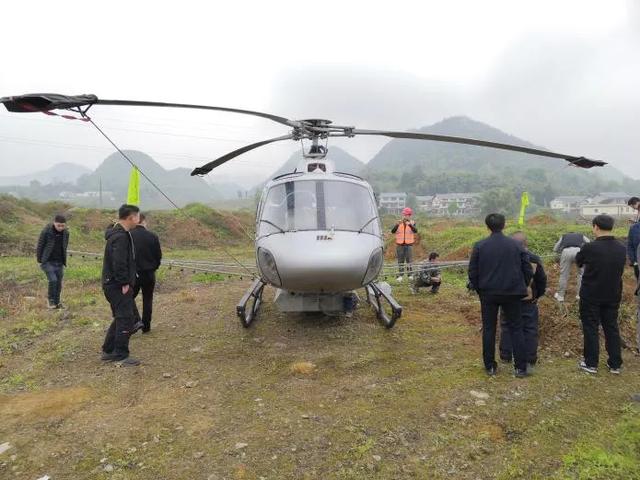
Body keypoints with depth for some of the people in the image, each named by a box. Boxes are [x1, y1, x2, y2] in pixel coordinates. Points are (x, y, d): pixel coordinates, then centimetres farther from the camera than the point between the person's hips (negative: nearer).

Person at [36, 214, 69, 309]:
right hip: (48, 261, -4)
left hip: (59, 262, 4)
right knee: (53, 280, -15)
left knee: (59, 282, 5)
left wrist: (63, 260, 13)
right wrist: (39, 260, 1)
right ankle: (50, 299, 8)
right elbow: (39, 246, -5)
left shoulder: (66, 233, -1)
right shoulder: (46, 231, -14)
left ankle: (57, 302, 20)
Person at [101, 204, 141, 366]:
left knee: (120, 318, 18)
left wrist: (126, 281, 17)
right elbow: (119, 263, -27)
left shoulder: (119, 234, 14)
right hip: (118, 286, -11)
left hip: (113, 285, 11)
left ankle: (108, 351, 26)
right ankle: (121, 355, 3)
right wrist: (124, 283, -19)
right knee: (126, 319, -5)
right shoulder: (120, 237, -19)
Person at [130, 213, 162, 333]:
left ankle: (137, 321, -1)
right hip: (149, 273, 1)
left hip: (133, 273, 0)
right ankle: (146, 326, 18)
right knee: (147, 299, 13)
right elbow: (159, 256, -1)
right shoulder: (153, 236, -8)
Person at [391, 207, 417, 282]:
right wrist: (397, 225, -25)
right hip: (400, 245, 1)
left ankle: (410, 275, 8)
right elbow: (393, 231, -8)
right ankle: (400, 275, 12)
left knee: (409, 260, 0)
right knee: (400, 260, 6)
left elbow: (415, 231, -16)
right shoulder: (399, 223, 4)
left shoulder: (412, 223, 2)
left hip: (409, 244, -1)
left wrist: (410, 225, -33)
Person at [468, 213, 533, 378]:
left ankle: (490, 366, 15)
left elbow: (473, 272, -4)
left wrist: (478, 289, 10)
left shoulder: (479, 246, -6)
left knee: (489, 329, 10)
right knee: (516, 329, 11)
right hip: (512, 293, 1)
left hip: (488, 293, 0)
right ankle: (520, 367, 12)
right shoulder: (516, 245, -2)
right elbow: (528, 270, 1)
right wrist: (522, 287, 15)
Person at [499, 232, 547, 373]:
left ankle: (505, 357, 17)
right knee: (530, 330, 8)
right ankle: (530, 361, 10)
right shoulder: (534, 259, -6)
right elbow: (542, 280, 2)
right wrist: (538, 295, 17)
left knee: (506, 328, 12)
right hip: (529, 302, 0)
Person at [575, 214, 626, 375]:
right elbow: (620, 269, 11)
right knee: (612, 328, 14)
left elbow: (578, 261, 0)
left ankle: (591, 364, 12)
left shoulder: (589, 248, -20)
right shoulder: (622, 248, -3)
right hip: (613, 296, 4)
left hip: (591, 296, -4)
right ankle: (615, 364, 21)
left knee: (591, 328, 6)